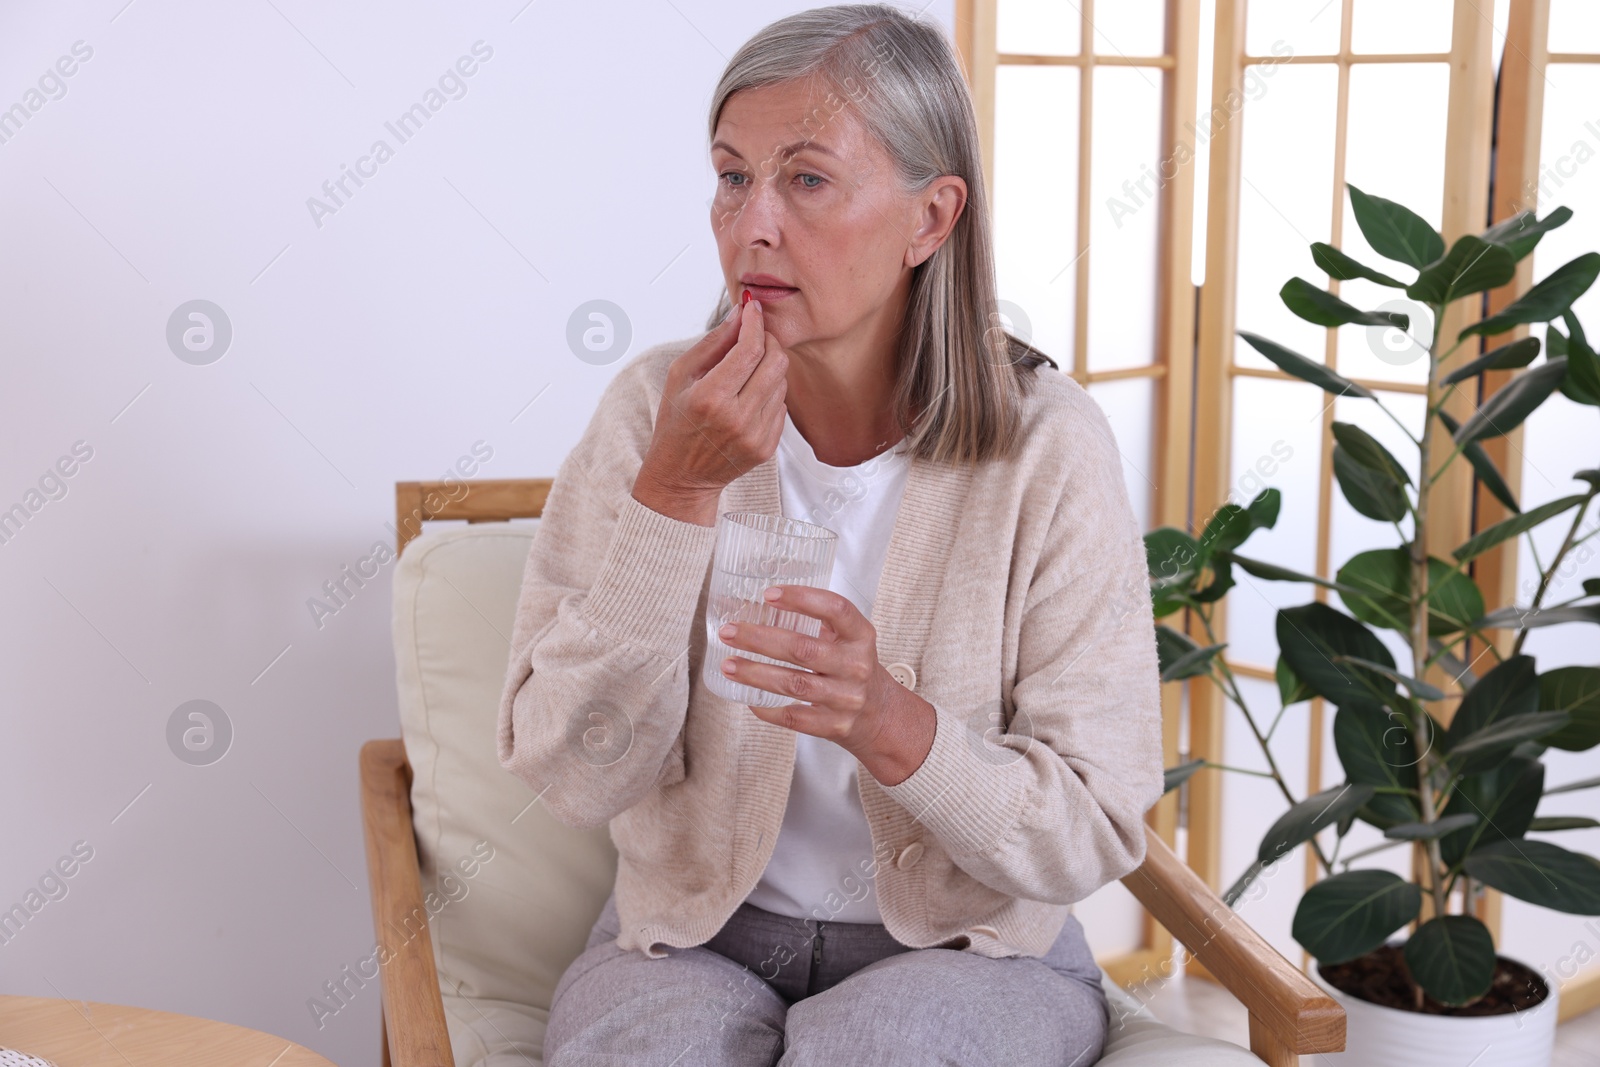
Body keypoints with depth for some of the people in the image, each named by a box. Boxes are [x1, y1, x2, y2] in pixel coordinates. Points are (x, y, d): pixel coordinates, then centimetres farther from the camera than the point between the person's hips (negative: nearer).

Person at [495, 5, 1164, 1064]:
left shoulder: (1046, 442, -12)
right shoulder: (657, 410, -7)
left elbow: (1093, 835, -12)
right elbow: (575, 776, -13)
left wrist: (890, 723, -30)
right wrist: (675, 490, -22)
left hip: (968, 945, 0)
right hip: (696, 934, 1)